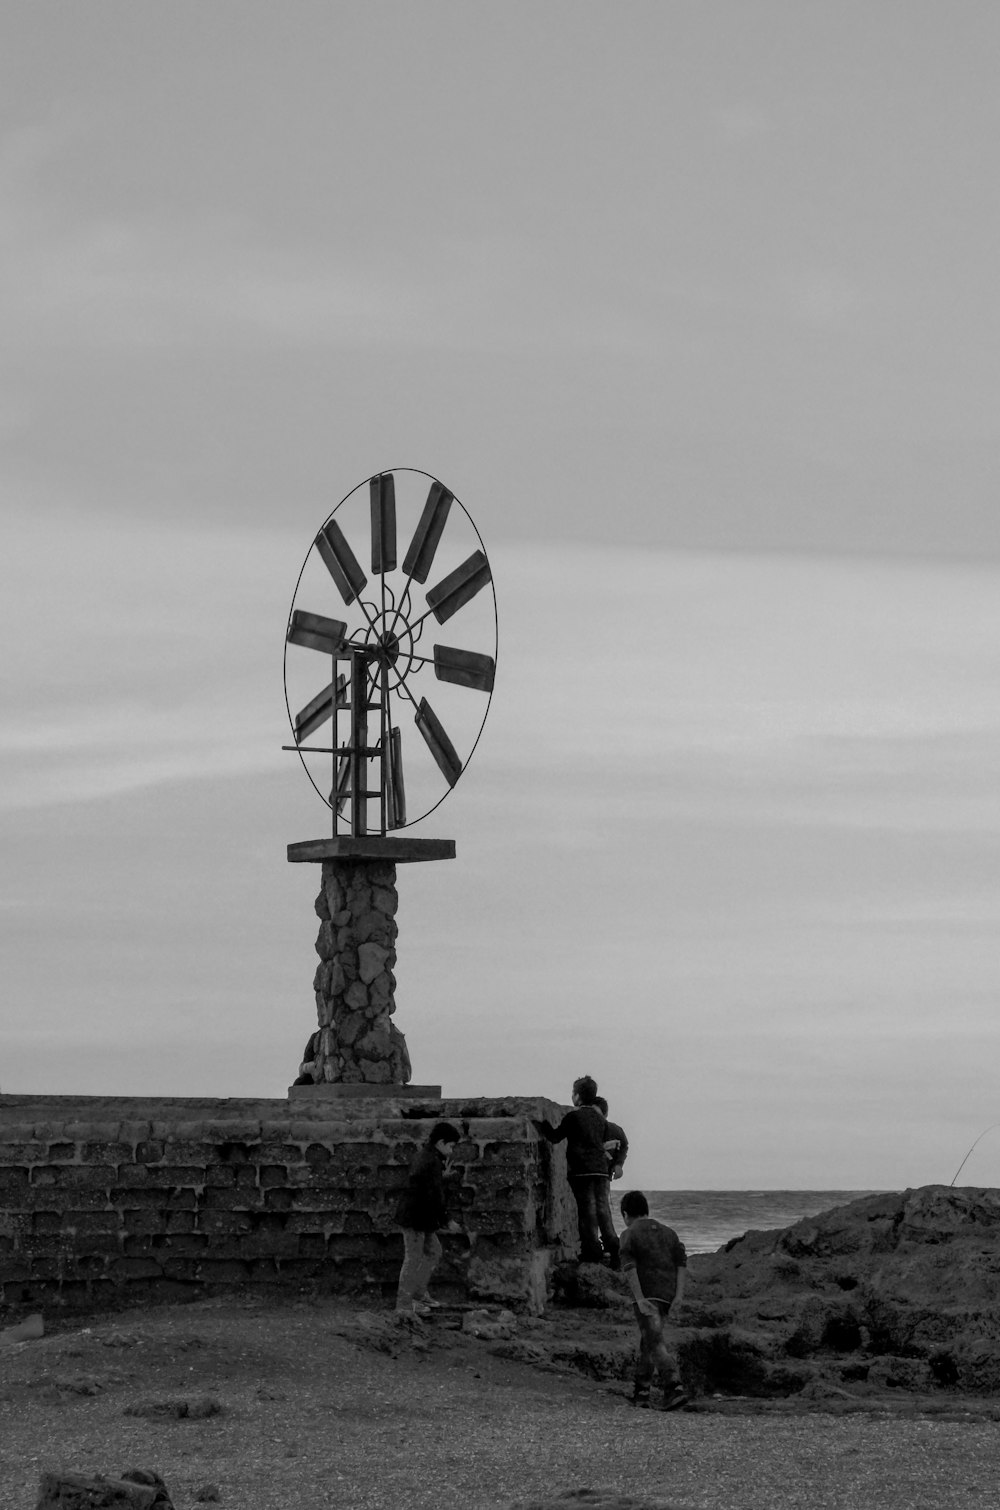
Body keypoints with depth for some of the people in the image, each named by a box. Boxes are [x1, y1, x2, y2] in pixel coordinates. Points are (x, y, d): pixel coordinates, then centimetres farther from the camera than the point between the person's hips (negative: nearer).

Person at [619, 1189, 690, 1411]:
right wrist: (679, 1293, -3)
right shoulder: (668, 1232, 15)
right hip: (666, 1295, 6)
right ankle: (641, 1392, 20)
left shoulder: (629, 1235, -1)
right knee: (647, 1342, 18)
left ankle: (675, 1389, -27)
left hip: (645, 1295, -6)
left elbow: (629, 1267, -14)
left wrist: (639, 1299, -19)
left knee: (656, 1344, -12)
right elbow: (682, 1262, 5)